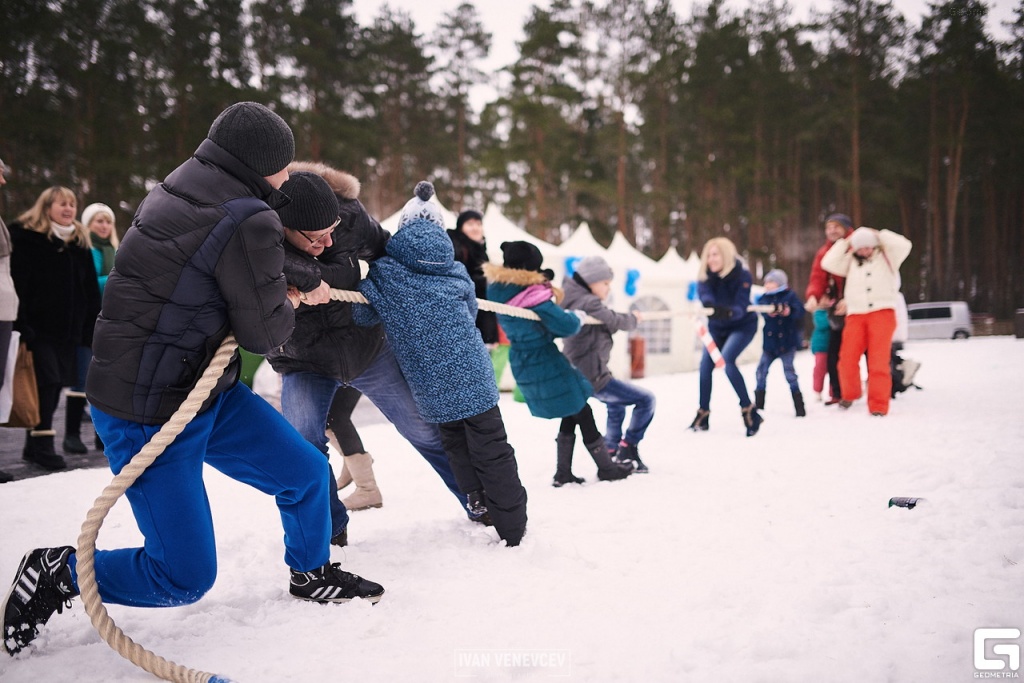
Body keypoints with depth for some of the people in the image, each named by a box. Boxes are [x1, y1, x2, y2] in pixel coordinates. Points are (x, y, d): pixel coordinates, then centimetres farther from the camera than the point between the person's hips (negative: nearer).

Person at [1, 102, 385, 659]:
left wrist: (283, 291, 7)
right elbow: (263, 333, -15)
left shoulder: (177, 189, 3)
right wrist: (290, 303, 6)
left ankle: (312, 574, 37)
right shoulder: (249, 223, -23)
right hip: (149, 413, -10)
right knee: (185, 577, -2)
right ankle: (58, 574, 15)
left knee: (305, 471, 14)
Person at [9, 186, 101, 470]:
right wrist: (21, 325, -17)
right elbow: (17, 283, -10)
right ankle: (41, 443, -4)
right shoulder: (26, 237, -3)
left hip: (69, 329, 6)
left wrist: (92, 328, 11)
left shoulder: (80, 243, 16)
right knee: (46, 380, -12)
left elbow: (91, 291, 17)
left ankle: (36, 445, 17)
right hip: (38, 326, -6)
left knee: (57, 382, 7)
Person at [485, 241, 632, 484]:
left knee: (571, 414, 22)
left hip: (523, 365, 8)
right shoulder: (533, 295, -25)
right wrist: (578, 316, -2)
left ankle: (563, 473, 25)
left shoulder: (498, 291, 0)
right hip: (545, 365, -8)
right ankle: (607, 468, 22)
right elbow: (566, 325, -23)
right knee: (583, 413, 9)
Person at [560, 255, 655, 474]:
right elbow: (616, 321, -12)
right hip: (593, 378, -10)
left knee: (616, 405, 32)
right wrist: (633, 318, 8)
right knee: (645, 400, -6)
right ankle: (628, 450, 2)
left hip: (578, 374, 10)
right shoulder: (589, 303, -20)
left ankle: (610, 451, 36)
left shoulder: (572, 300, 9)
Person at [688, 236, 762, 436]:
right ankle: (703, 414, 10)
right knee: (705, 364, -5)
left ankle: (749, 411, -18)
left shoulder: (742, 275, -25)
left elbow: (741, 307, -34)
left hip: (743, 325, -5)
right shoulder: (706, 275, -13)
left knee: (727, 360, -25)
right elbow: (704, 294, -32)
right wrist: (709, 304, -56)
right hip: (717, 327, 5)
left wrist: (728, 312, -56)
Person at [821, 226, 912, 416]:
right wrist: (844, 243, 6)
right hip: (856, 315, 3)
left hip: (882, 312, -2)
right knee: (847, 359, -6)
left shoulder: (886, 256, 11)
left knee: (879, 361, -11)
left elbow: (903, 246, -5)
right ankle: (849, 394, 21)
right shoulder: (850, 261, 16)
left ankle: (878, 406, -9)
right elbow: (828, 263, 4)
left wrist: (879, 235, 1)